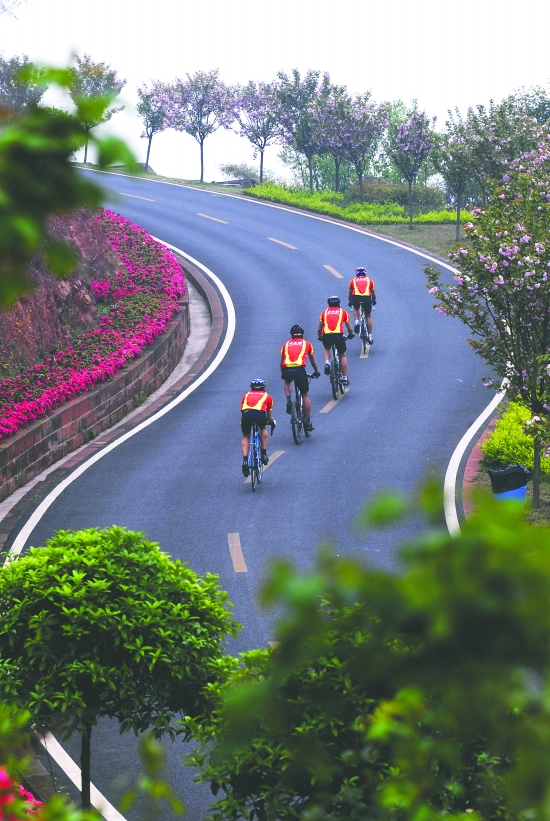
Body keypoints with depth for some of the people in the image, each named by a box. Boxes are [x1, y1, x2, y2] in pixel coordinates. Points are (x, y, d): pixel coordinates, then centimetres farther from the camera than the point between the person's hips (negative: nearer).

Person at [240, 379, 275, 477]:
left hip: (246, 414, 1)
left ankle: (245, 460, 6)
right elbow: (269, 416, 38)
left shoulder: (246, 396, 35)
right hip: (259, 414, -1)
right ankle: (264, 454, 25)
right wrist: (272, 422, 60)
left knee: (246, 437, 23)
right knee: (263, 429, 31)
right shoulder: (267, 396, 31)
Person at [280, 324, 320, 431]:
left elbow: (282, 362, 31)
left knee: (287, 382, 38)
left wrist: (283, 374, 49)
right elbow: (313, 361, 34)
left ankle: (289, 401, 15)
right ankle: (308, 422, 14)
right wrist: (316, 372, 51)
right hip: (300, 369, -1)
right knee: (305, 395, 15)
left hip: (287, 370, 1)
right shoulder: (307, 344, 22)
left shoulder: (286, 344, 24)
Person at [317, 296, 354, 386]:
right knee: (342, 355, 20)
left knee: (326, 349, 34)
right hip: (338, 335, -1)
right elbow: (350, 328, 21)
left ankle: (327, 362, 6)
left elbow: (319, 329, 24)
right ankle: (345, 378, 18)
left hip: (326, 335, 1)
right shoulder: (343, 312, 18)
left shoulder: (325, 312, 21)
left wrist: (320, 337, 42)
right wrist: (351, 334, 42)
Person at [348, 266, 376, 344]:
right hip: (367, 298, 0)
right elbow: (373, 292, 31)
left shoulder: (353, 281, 22)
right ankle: (370, 336, 13)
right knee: (368, 316, 16)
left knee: (356, 309, 33)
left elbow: (350, 293, 30)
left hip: (356, 297, 0)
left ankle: (357, 322, 7)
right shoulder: (369, 280, 23)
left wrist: (350, 302, 47)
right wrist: (374, 300, 49)